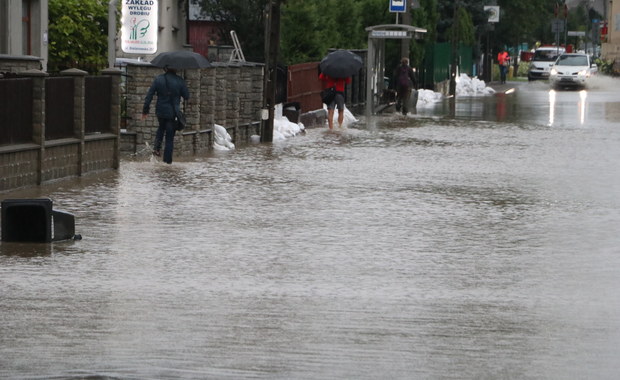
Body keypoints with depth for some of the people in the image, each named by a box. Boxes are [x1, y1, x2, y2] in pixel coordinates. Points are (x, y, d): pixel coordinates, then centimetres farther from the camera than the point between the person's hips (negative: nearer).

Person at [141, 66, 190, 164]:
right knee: (170, 137, 8)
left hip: (160, 111, 2)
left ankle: (156, 147, 12)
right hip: (173, 113, -2)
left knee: (161, 127, 30)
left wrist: (145, 110, 0)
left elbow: (149, 95, -5)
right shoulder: (179, 81, -11)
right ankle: (168, 159, 8)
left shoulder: (158, 79, -6)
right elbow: (186, 96, -5)